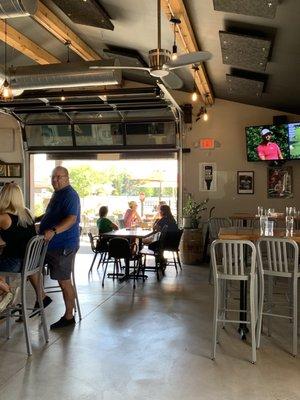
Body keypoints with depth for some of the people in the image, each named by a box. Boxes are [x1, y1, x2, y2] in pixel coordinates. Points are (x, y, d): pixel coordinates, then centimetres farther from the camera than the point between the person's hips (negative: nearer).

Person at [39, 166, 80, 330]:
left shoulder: (70, 195, -16)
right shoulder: (58, 193, 15)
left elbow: (72, 219, -31)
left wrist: (53, 231, -43)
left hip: (63, 246, -10)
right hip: (50, 243, 10)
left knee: (64, 282, -3)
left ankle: (69, 317, 10)